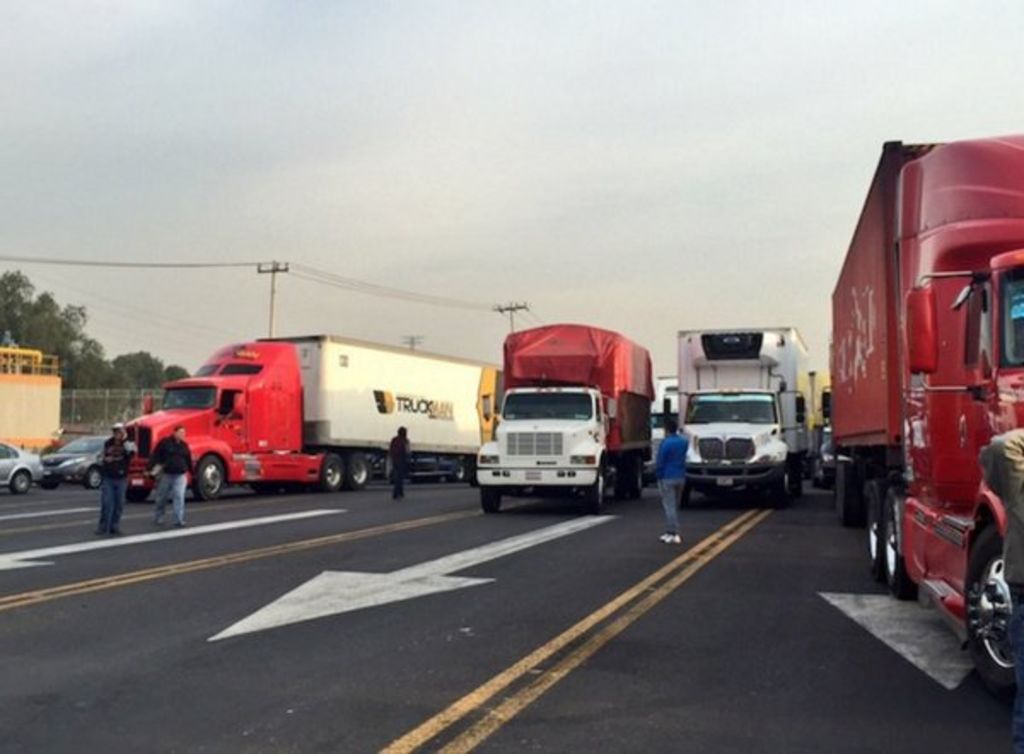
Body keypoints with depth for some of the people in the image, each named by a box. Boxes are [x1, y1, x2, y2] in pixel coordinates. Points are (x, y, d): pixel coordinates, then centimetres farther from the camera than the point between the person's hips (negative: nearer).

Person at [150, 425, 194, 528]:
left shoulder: (184, 445, 9)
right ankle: (157, 518, 27)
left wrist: (192, 472, 22)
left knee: (179, 497, -10)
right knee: (162, 498, 11)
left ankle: (179, 520, -11)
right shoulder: (164, 443, -5)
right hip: (166, 475, -2)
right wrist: (151, 469, -13)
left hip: (180, 475, 2)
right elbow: (155, 456, -7)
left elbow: (188, 460, 17)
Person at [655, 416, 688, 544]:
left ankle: (674, 534, -8)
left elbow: (660, 462, -12)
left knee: (669, 506, -4)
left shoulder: (665, 443, -17)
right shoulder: (684, 442, 5)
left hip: (667, 478, -7)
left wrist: (658, 474, -2)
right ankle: (670, 532, 21)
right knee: (675, 506, 15)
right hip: (680, 477, 7)